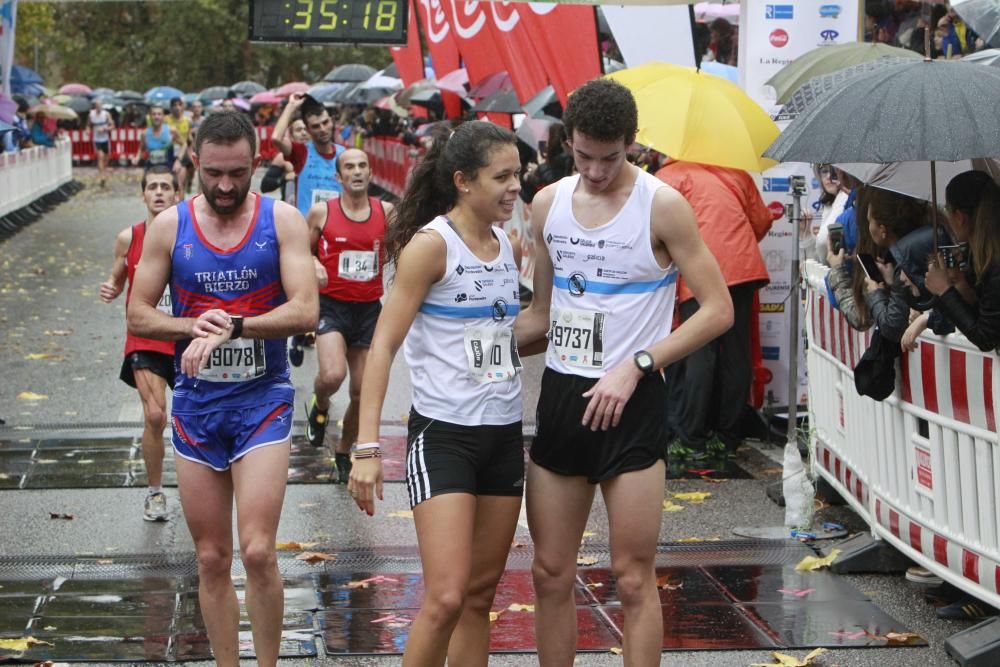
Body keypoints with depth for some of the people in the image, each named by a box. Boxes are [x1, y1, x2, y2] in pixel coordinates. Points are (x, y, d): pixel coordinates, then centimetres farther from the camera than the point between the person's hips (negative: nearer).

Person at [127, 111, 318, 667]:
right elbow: (139, 314, 2)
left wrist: (231, 325, -24)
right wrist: (195, 327, -16)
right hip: (196, 404, 3)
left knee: (258, 551, -12)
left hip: (263, 400, -2)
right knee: (212, 559, 7)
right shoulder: (169, 225, 1)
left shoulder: (283, 221, -4)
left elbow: (305, 311, -13)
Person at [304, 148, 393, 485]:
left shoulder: (386, 212, 3)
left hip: (369, 308, 3)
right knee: (332, 375, -26)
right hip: (332, 305, -3)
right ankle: (320, 406, 11)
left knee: (363, 392, 7)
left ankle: (344, 452, 30)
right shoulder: (321, 212, -3)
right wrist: (313, 269, -14)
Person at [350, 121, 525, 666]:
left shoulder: (510, 246, 9)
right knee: (446, 598, -14)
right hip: (443, 436, -7)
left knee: (481, 595, 10)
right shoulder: (431, 244, -12)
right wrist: (367, 447, -21)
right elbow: (384, 344, -15)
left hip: (504, 434, 7)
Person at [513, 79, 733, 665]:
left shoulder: (662, 205, -8)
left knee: (634, 578, -1)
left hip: (632, 403, -5)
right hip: (560, 396, 5)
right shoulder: (549, 204, 9)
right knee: (552, 574, 9)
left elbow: (718, 310, -10)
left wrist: (636, 365, -16)